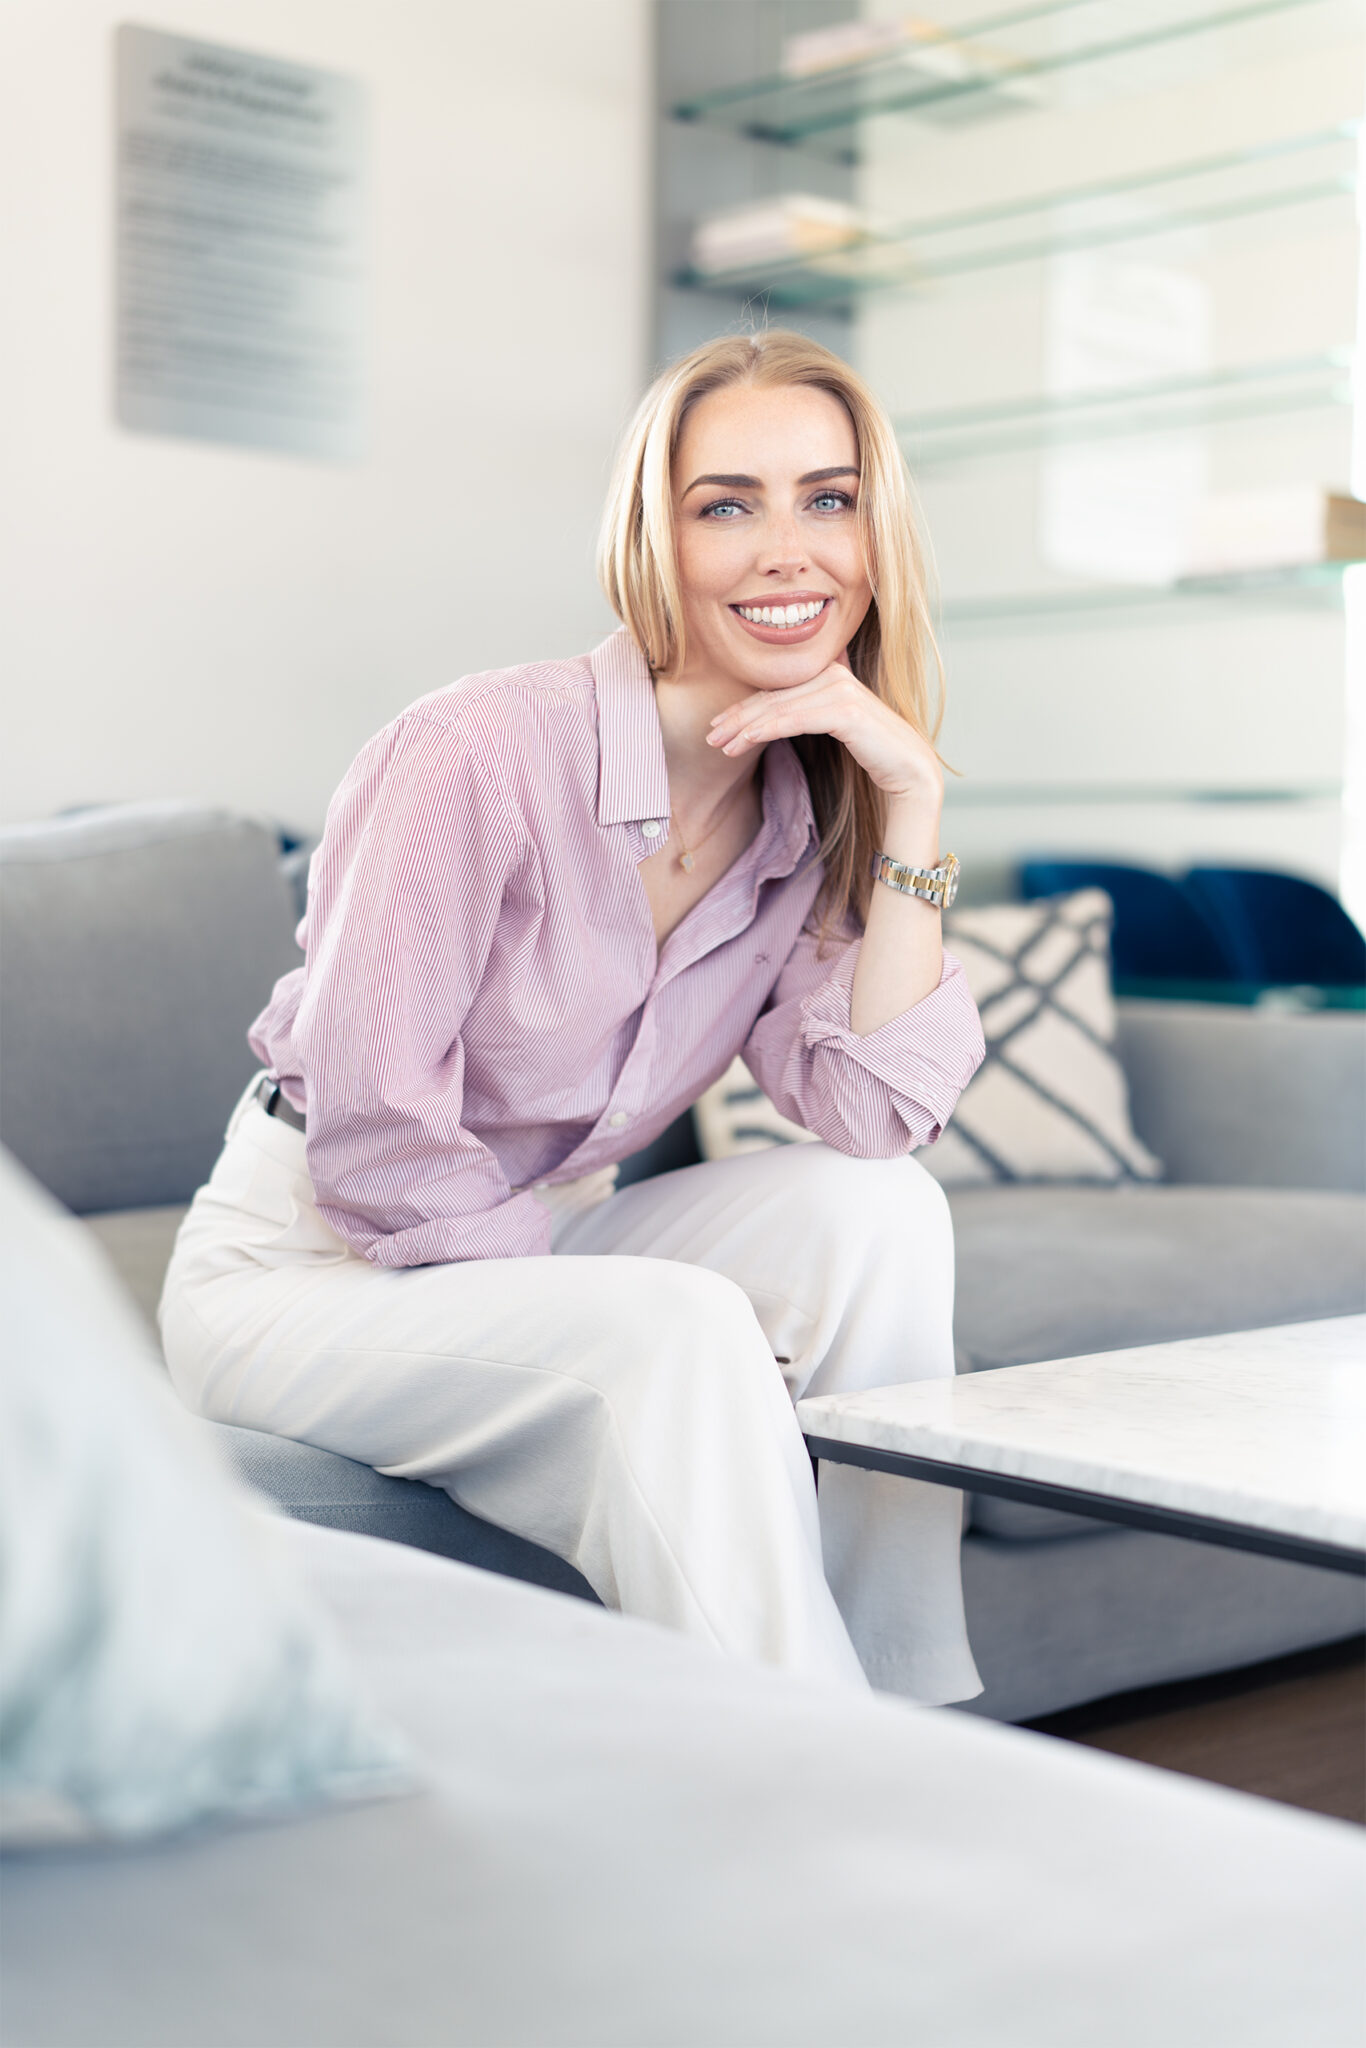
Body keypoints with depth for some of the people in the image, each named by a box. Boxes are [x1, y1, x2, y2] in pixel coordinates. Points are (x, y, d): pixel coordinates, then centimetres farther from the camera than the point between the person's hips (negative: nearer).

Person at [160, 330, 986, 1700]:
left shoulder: (814, 812, -2)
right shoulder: (477, 756, -23)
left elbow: (877, 1118, -15)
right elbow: (372, 1146, -23)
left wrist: (913, 803, -18)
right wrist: (618, 1318, -17)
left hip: (538, 1251, 6)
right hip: (304, 1270, -6)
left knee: (874, 1212, -17)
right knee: (680, 1338, -31)